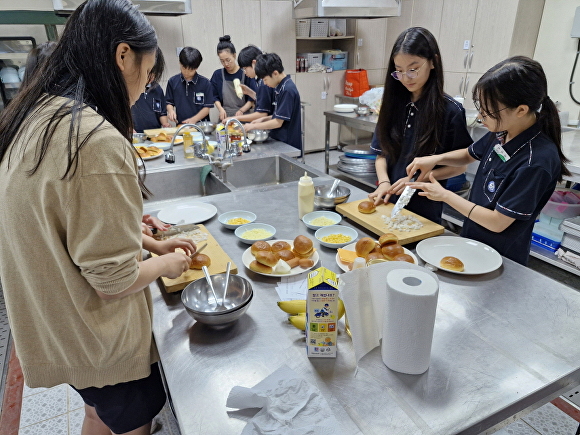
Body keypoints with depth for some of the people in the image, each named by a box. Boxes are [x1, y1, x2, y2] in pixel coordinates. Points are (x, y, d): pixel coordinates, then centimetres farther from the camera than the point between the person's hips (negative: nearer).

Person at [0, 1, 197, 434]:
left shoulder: (35, 118, -2)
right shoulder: (97, 141, -32)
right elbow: (114, 278, -27)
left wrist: (150, 241, 10)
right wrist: (167, 264, -7)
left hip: (54, 326, 8)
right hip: (98, 339, -8)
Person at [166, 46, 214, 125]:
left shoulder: (205, 83, -1)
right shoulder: (173, 81, 8)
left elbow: (207, 107, -1)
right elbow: (169, 102, 16)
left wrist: (193, 119, -12)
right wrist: (171, 110, -6)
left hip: (201, 125, -2)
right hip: (180, 125, 2)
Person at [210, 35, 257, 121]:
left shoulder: (245, 73, -1)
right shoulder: (217, 75, 9)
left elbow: (253, 98, 0)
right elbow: (215, 97, 13)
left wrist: (241, 110, -12)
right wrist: (221, 109, -5)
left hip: (243, 117, -2)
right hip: (225, 117, 2)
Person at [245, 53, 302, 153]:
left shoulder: (288, 90, -19)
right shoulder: (280, 88, 9)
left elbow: (278, 122, -19)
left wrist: (253, 126, -12)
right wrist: (265, 119, 4)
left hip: (289, 145, -9)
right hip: (279, 141, 9)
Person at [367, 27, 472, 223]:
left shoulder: (450, 110, -11)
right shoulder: (394, 103, 1)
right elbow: (381, 153, 5)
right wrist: (384, 182, -12)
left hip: (424, 210, -4)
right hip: (387, 203, 4)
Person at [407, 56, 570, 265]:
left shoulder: (537, 161, -29)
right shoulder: (501, 134, -7)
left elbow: (498, 222, -25)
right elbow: (469, 154, 14)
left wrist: (445, 195, -19)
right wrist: (435, 159, -6)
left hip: (501, 259, -7)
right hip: (472, 240, 7)